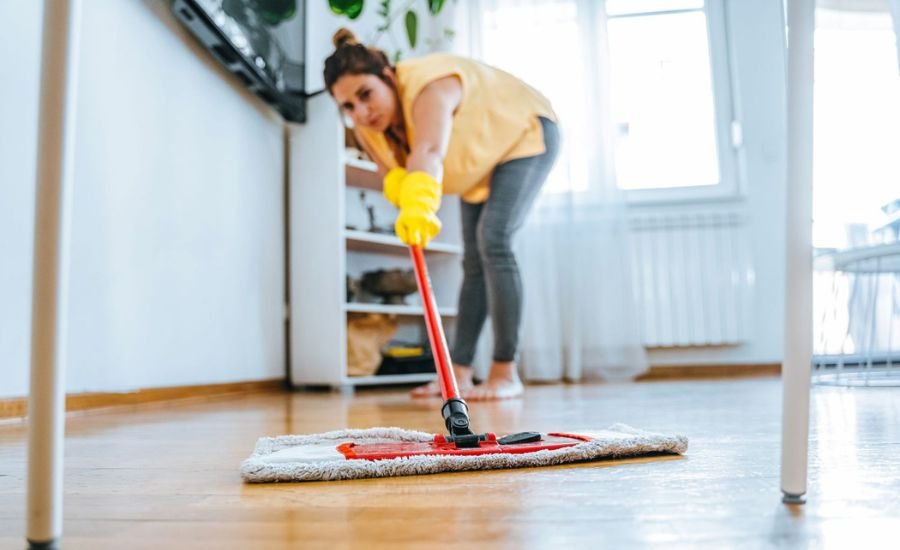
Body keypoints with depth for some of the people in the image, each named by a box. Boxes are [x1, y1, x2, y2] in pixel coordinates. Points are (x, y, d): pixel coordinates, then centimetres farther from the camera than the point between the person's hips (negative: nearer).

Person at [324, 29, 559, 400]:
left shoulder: (428, 86, -39)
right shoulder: (366, 127, -15)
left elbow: (429, 152, -58)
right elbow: (393, 175, -15)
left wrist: (420, 203, -76)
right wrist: (401, 187, -39)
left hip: (524, 134, -8)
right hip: (481, 162, 8)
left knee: (493, 240, -23)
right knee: (474, 261, 4)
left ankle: (506, 374, -18)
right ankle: (459, 373, 6)